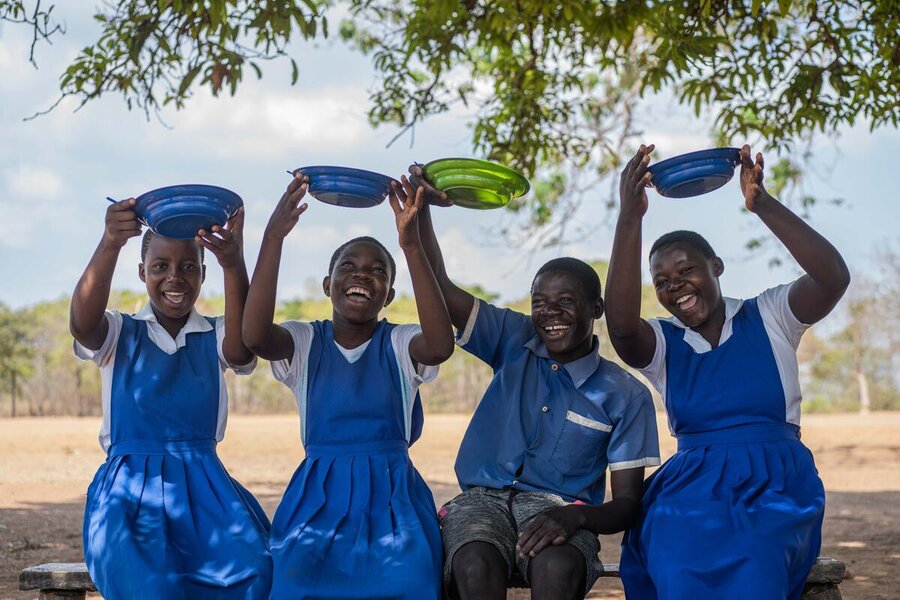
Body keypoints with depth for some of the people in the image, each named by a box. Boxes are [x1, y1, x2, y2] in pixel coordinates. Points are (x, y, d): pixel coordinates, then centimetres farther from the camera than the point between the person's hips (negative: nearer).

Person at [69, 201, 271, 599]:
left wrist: (234, 266, -36)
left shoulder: (216, 337, 12)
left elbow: (242, 345, -15)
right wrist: (110, 243, -36)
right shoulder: (120, 334, 9)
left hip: (204, 488, 2)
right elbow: (82, 322, -16)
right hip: (130, 491, -1)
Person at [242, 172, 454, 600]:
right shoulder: (305, 342, 7)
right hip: (318, 496, 0)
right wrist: (273, 236, -25)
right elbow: (254, 335, -17)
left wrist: (411, 246, -27)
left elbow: (440, 345, -21)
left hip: (391, 496, 0)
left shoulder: (399, 344, 5)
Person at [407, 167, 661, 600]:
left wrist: (576, 516, -23)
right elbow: (438, 288, 2)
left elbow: (627, 504, 0)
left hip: (560, 506, -1)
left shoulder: (626, 396, 5)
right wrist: (420, 209, -14)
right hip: (483, 498, 1)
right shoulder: (514, 343, 11)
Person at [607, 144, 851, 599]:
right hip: (692, 490, 1)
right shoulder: (661, 343, 12)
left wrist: (762, 205, -22)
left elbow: (833, 279, -11)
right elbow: (621, 324, -13)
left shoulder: (767, 318, 9)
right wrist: (630, 218, -22)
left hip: (775, 487, -1)